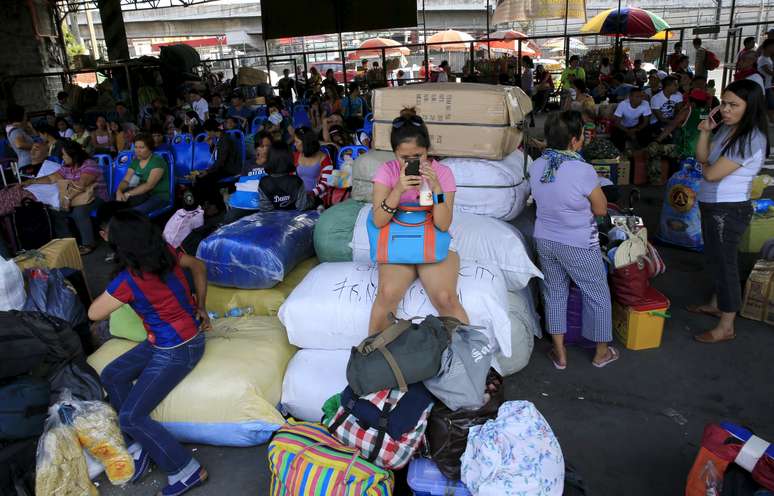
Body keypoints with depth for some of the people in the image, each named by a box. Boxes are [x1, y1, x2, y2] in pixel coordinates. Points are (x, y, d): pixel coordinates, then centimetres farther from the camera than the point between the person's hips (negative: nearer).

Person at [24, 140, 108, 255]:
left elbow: (81, 184, -31)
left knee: (78, 211, -36)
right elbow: (51, 178, 15)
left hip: (96, 197, -9)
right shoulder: (67, 167, 9)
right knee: (54, 211, -9)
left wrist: (68, 197, -38)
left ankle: (89, 244, -21)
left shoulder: (89, 165, -18)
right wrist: (30, 182, 9)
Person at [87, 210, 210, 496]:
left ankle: (187, 471, 4)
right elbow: (199, 267, 12)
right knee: (111, 376, 12)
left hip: (178, 351, -9)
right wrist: (200, 307, 16)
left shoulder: (128, 279, -25)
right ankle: (139, 447, 18)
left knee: (131, 416, -6)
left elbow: (94, 314, -11)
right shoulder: (167, 253, -5)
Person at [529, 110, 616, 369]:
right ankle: (602, 352, 31)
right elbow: (601, 209, -10)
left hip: (544, 240, 5)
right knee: (598, 295, 15)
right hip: (578, 245, -5)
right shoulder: (583, 171, -24)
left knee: (554, 293, 18)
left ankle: (559, 353, 28)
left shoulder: (536, 166, -6)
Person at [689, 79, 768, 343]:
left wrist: (706, 165, -1)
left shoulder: (752, 139, -22)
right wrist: (705, 132, -7)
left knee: (724, 264, 1)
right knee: (715, 259, 23)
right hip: (712, 205, 9)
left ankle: (726, 328, 13)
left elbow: (711, 173, -24)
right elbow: (703, 159, 7)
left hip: (728, 210, -9)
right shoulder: (725, 128, 3)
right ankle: (716, 304, 43)